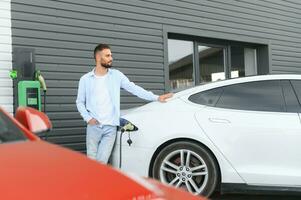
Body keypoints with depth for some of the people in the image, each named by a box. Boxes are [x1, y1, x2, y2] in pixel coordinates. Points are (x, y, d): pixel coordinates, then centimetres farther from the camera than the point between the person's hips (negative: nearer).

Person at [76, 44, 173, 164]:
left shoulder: (116, 75, 6)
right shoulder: (85, 79, 5)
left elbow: (134, 88, 3)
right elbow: (80, 102, 10)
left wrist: (156, 98, -5)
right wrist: (88, 118, -6)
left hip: (111, 127, 0)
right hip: (93, 127, 0)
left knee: (102, 161, -6)